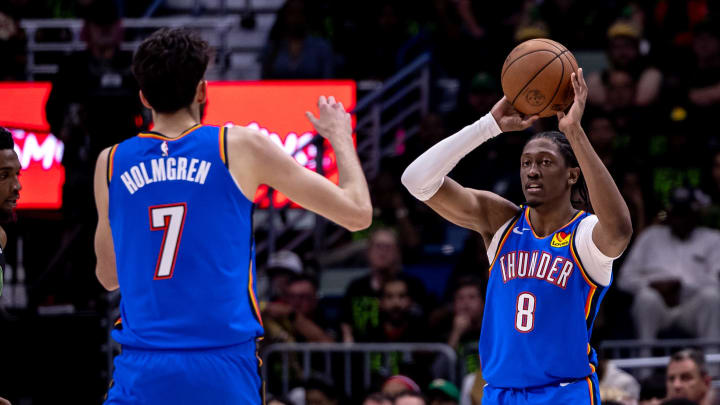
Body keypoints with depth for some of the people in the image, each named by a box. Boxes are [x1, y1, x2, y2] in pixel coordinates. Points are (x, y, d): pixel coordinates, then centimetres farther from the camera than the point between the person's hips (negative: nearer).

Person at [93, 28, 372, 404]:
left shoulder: (111, 162, 8)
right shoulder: (240, 147, 0)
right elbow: (357, 213, 5)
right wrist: (340, 136, 23)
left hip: (142, 372, 1)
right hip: (224, 371, -1)